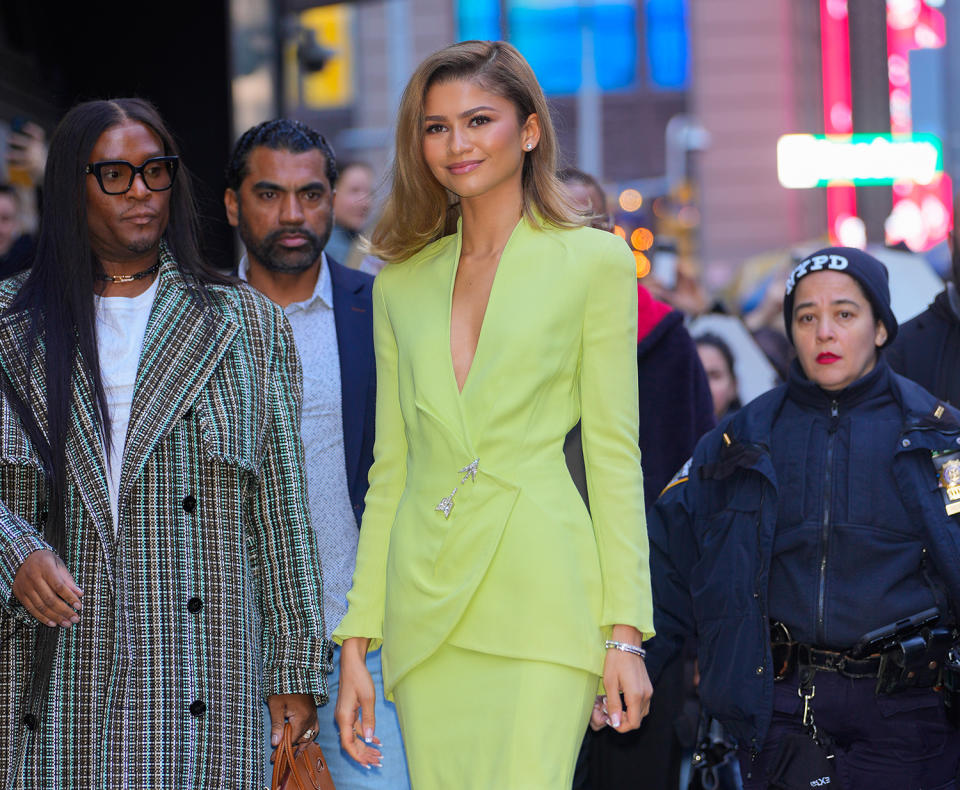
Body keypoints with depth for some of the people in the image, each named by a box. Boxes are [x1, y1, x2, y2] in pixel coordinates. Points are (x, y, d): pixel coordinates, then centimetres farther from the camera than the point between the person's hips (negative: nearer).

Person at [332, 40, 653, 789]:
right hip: (426, 607, 4)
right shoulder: (401, 283, 15)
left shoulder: (594, 263, 3)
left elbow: (614, 455, 0)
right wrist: (356, 641, 10)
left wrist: (625, 634, -7)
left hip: (540, 596, -4)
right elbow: (390, 470, 16)